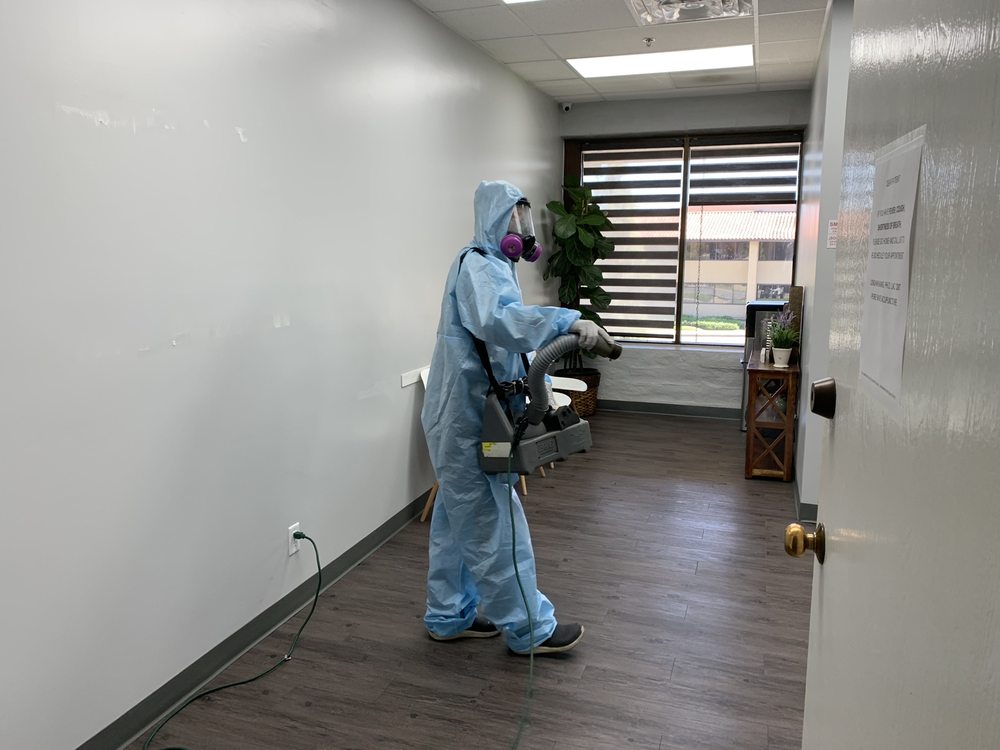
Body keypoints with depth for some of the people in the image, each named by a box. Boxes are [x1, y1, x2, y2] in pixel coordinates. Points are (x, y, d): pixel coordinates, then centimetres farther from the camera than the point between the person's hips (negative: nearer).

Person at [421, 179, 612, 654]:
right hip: (466, 419, -10)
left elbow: (504, 336, 14)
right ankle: (529, 629, 14)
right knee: (494, 523, 0)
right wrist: (568, 320, -41)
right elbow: (497, 320, -38)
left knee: (457, 518, 17)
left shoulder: (492, 267, 17)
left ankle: (449, 616, 31)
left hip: (466, 416, 10)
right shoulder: (477, 265, -16)